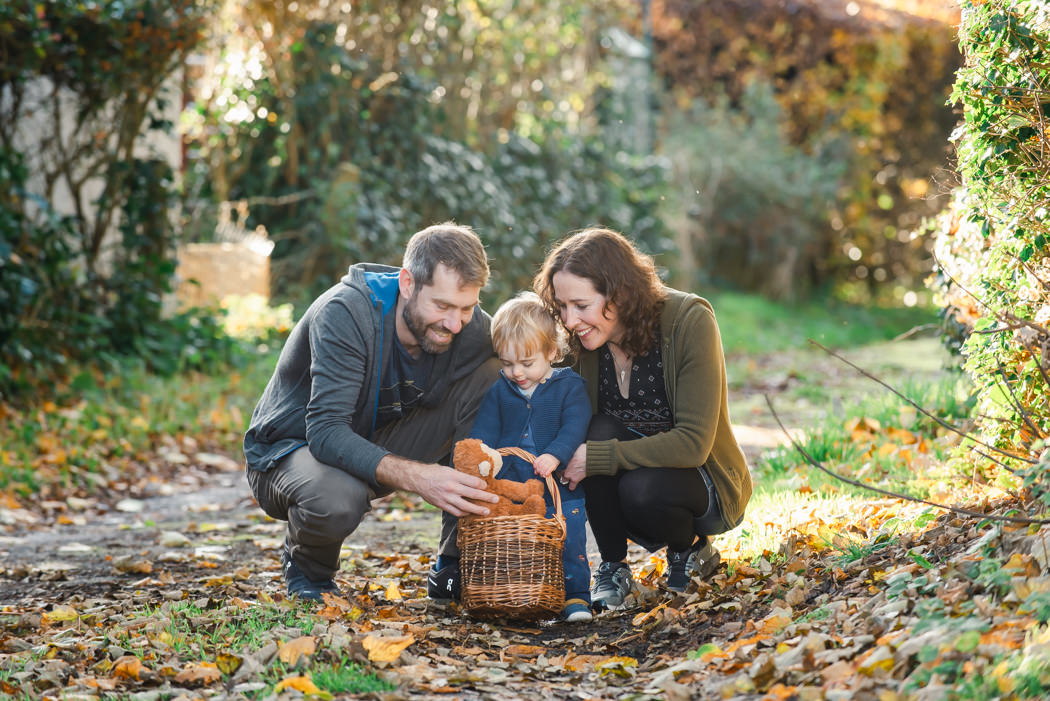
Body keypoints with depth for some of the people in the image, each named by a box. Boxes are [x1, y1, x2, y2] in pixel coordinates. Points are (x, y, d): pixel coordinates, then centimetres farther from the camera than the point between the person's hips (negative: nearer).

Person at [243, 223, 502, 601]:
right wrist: (418, 477, -49)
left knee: (490, 376, -16)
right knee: (338, 499, -42)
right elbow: (326, 432, -36)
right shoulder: (346, 312, -29)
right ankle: (306, 566, -2)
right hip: (289, 449, -5)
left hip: (377, 445, 5)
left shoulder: (471, 327, -14)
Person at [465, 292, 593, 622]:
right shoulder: (499, 390, 7)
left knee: (569, 544, -2)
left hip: (561, 490, -2)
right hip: (508, 489, 3)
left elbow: (574, 426, -15)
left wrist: (555, 455, -32)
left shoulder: (569, 386, -3)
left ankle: (576, 596, 9)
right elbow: (484, 430, 4)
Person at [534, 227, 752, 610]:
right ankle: (613, 568, -10)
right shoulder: (581, 338, -9)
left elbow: (693, 444, -28)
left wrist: (597, 457, -34)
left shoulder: (689, 321, -24)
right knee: (601, 431, -27)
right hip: (633, 463, 4)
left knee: (641, 489, -35)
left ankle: (690, 548, 0)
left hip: (707, 483, -4)